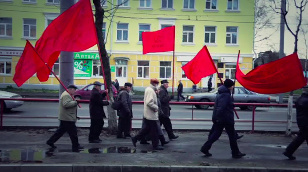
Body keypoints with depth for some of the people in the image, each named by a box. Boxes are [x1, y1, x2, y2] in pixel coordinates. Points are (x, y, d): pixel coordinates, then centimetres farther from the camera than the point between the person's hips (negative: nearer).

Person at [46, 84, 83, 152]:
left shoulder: (67, 95, 20)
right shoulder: (66, 95, -17)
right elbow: (66, 104, -31)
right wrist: (75, 102, -24)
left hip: (65, 118, 11)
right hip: (68, 118, -11)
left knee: (61, 131, 19)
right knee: (73, 133, -5)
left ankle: (50, 141, 26)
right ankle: (75, 147, 2)